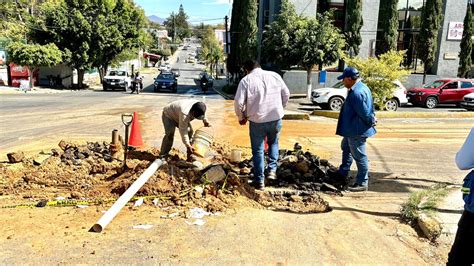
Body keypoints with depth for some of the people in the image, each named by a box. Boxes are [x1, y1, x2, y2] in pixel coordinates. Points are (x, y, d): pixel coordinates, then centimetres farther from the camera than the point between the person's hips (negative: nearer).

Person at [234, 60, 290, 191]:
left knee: (257, 150, 10)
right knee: (273, 143, 28)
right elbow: (286, 94, 9)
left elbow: (238, 102, -11)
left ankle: (259, 181, 14)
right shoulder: (275, 75, 4)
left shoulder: (246, 80, -6)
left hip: (257, 120, -3)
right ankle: (272, 170, 20)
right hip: (276, 118, 3)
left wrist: (241, 117, 5)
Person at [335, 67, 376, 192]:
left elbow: (364, 112, -24)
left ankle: (362, 183, 9)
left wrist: (371, 121, -8)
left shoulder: (356, 92, -26)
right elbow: (366, 110, 15)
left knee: (359, 156, -2)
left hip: (357, 131, -12)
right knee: (346, 147, 27)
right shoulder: (362, 87, 10)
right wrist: (371, 119, 8)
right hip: (352, 129, 12)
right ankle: (343, 173, 42)